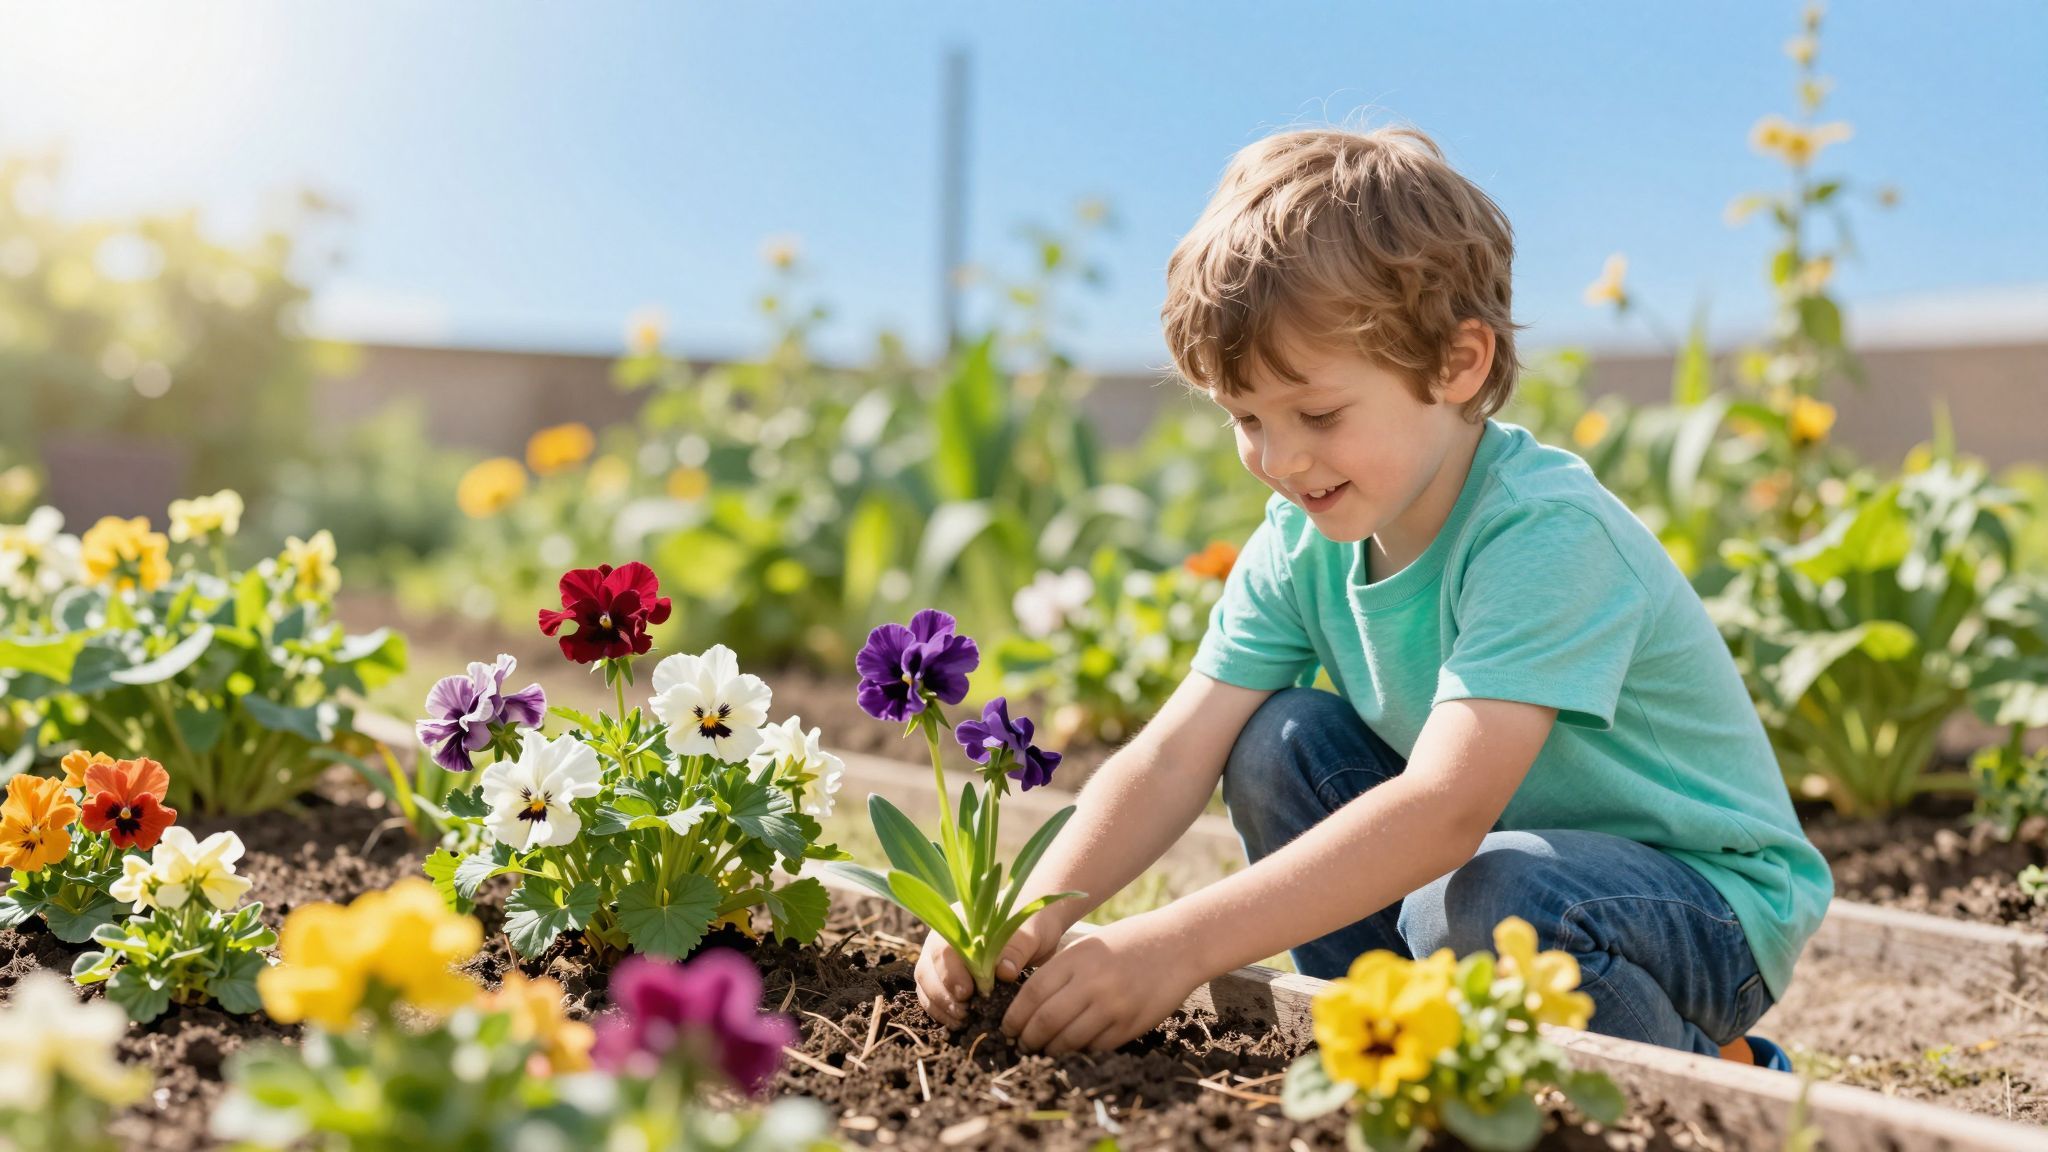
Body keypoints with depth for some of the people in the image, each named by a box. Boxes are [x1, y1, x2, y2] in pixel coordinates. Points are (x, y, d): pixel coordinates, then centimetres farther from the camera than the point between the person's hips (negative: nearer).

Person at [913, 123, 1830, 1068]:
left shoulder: (1546, 533, -30)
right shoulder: (1299, 542, -7)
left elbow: (1447, 807, -40)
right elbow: (1172, 755, -14)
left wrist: (1180, 944, -45)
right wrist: (1036, 913, -31)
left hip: (1710, 895, -6)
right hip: (1494, 841, 6)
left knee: (1496, 896, -36)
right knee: (1280, 744, -12)